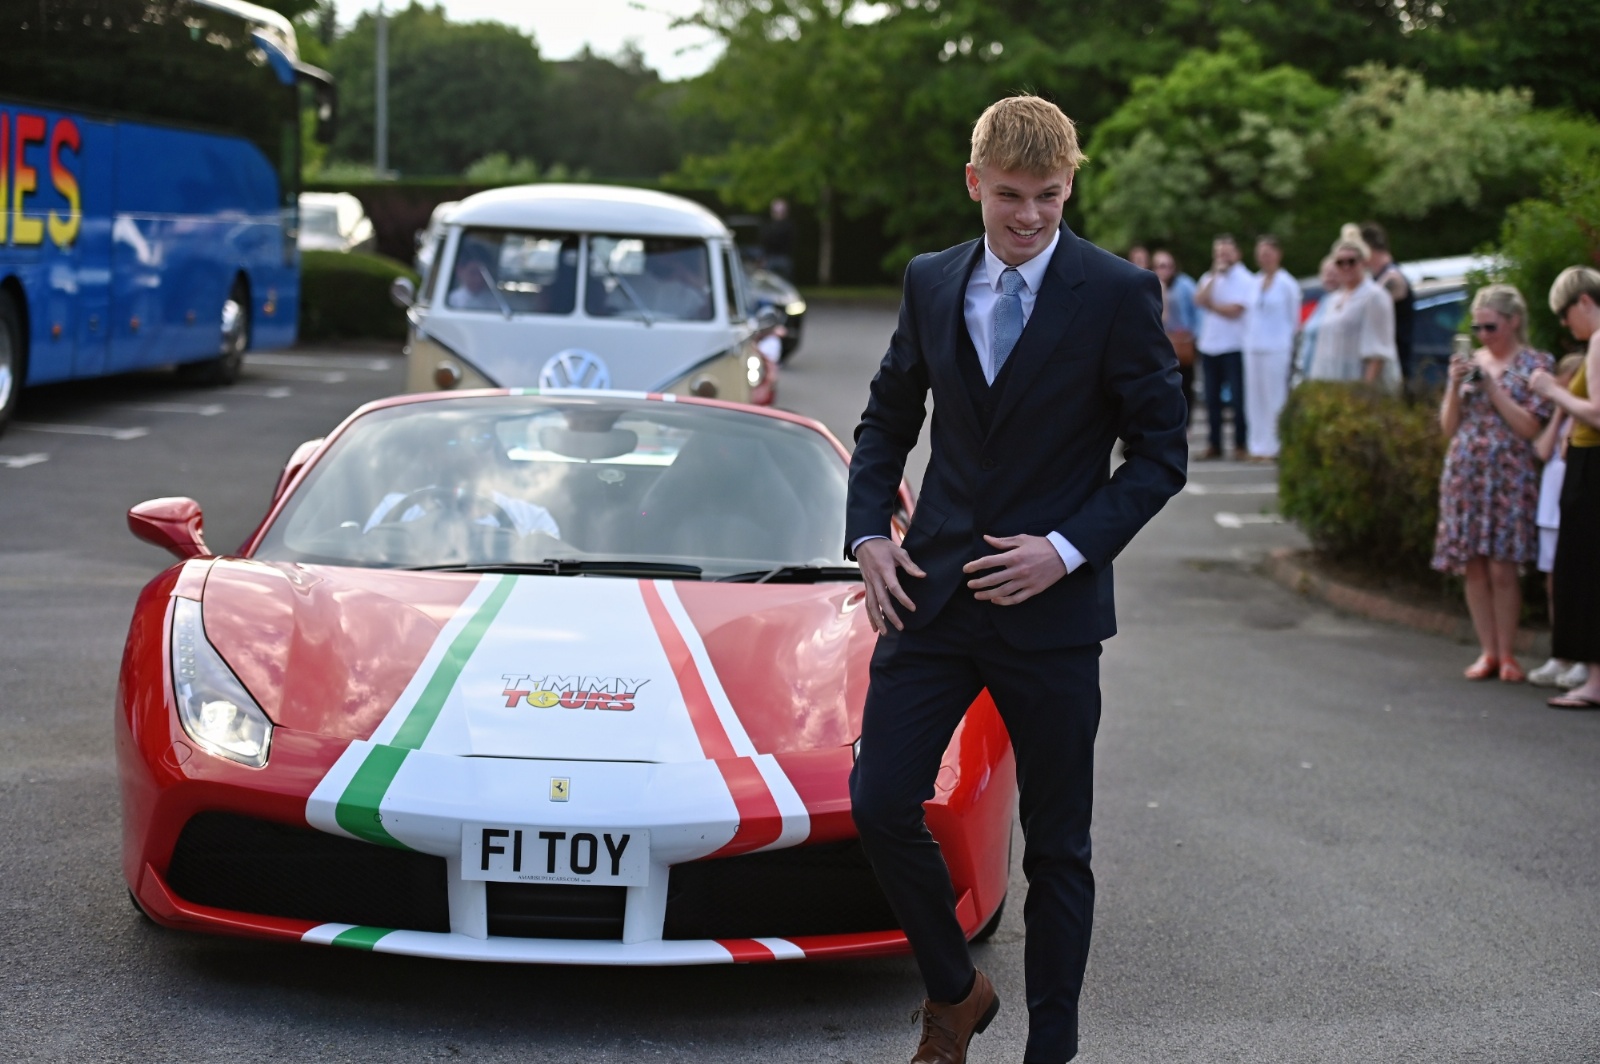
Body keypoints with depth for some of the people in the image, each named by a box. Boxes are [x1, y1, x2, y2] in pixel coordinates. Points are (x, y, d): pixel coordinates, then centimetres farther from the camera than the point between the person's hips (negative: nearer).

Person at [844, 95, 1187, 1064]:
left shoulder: (1118, 294, -6)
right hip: (932, 593, 4)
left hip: (1051, 609, -3)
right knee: (881, 804, -2)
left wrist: (1067, 549, -15)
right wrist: (869, 533, 2)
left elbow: (1160, 454, -5)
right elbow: (889, 417, 17)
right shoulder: (932, 283, 7)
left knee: (1057, 848, 6)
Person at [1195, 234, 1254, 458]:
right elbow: (1199, 300, -5)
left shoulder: (1244, 280, -4)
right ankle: (1215, 444, 13)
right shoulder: (1208, 278, 13)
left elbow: (1235, 311, -12)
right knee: (1212, 399, 7)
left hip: (1234, 346, -5)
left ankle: (1241, 444, 1)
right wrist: (1215, 276, -9)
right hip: (1208, 345, 6)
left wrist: (1211, 305, 0)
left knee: (1237, 398, -5)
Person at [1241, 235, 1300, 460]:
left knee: (1275, 397, -6)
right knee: (1255, 398, 6)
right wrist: (1249, 338, 12)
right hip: (1253, 348, 6)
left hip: (1277, 349, -6)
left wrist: (1289, 345, -2)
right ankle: (1259, 447, 11)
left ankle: (1272, 446, -3)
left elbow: (1294, 318, -1)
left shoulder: (1287, 284, -3)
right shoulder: (1255, 283, 12)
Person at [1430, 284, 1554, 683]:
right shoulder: (1470, 363, 12)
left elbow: (1530, 427, -9)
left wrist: (1491, 387, -12)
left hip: (1509, 477, -4)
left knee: (1502, 568, -7)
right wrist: (1455, 386, -4)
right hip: (1465, 474, 4)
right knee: (1474, 569, 2)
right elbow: (1449, 427, 12)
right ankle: (1488, 652, 10)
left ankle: (1506, 653, 4)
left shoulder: (1536, 365, 0)